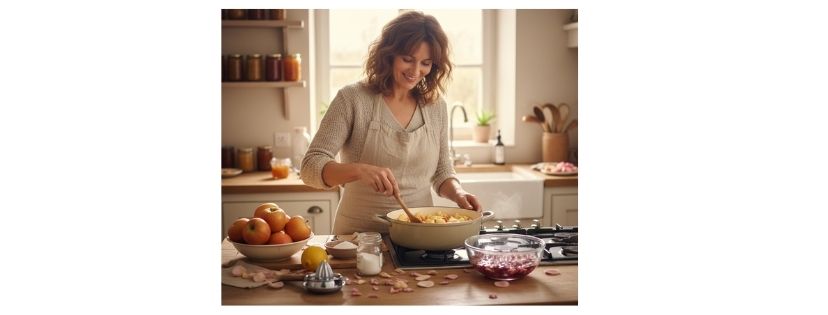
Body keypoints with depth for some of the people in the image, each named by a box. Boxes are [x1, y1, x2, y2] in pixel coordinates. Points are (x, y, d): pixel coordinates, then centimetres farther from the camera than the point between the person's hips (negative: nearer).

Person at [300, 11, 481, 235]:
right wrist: (359, 170, -27)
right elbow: (310, 167, -10)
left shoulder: (436, 107, 7)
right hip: (359, 234, -3)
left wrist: (457, 194, -4)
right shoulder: (352, 99, -6)